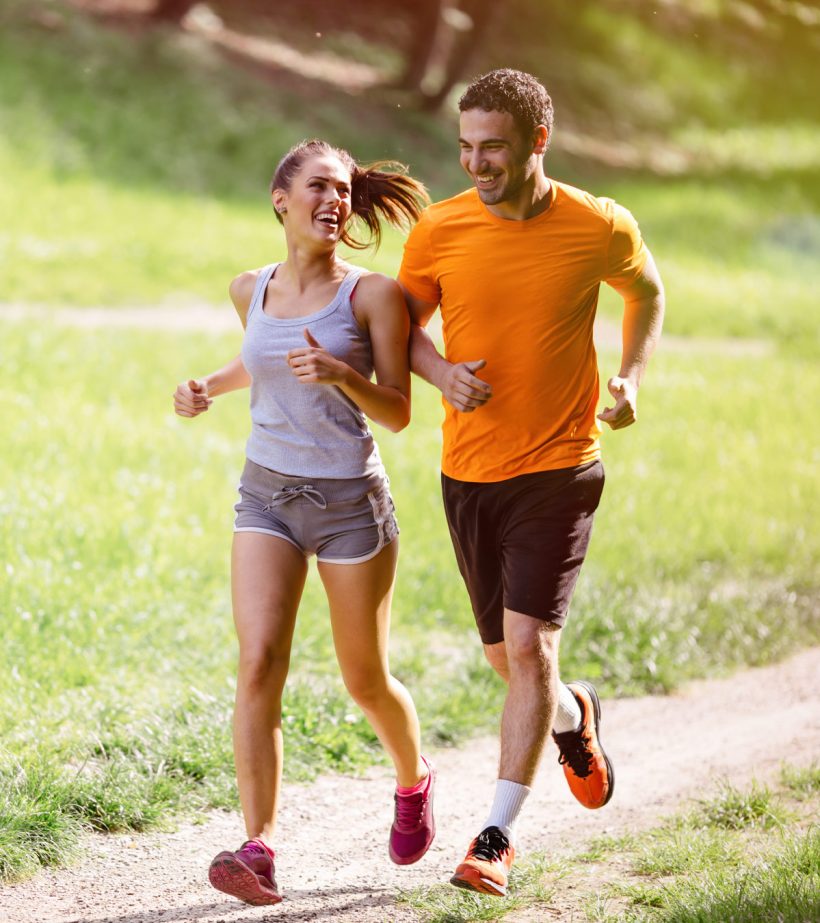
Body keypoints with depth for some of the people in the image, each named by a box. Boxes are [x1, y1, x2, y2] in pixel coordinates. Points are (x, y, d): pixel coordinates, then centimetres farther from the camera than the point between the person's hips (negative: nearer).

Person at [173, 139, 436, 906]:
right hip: (266, 497, 3)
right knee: (258, 665, -15)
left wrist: (342, 373, -27)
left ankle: (413, 782, 43)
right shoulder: (251, 290, 3)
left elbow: (398, 413, -9)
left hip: (350, 503, -3)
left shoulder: (372, 294, -11)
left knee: (364, 681, 11)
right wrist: (208, 388, 7)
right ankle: (258, 851, -19)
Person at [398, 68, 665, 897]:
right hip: (468, 471, 3)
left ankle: (496, 836, -7)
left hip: (558, 470, -3)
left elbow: (646, 293, 14)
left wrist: (631, 378, 1)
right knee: (508, 659, 13)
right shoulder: (440, 229, -5)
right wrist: (441, 373, -12)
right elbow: (403, 319, 8)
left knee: (528, 643, -15)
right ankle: (573, 717, 48)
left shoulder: (599, 229, -7)